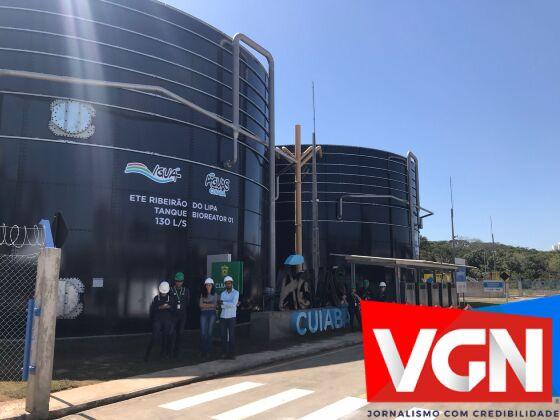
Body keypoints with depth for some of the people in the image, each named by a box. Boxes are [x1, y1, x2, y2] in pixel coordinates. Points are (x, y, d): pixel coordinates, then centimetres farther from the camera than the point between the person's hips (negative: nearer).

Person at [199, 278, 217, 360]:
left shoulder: (214, 294, 4)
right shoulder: (202, 294, 10)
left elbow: (214, 305, -6)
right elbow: (200, 305, 0)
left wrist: (205, 304, -6)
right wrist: (210, 304, -8)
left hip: (212, 314, -1)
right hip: (203, 314, 1)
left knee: (209, 332, 0)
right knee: (203, 333, -6)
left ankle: (208, 351, 10)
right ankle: (203, 351, 0)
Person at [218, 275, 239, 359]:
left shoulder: (236, 293, 1)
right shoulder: (222, 293, 11)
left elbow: (233, 304, -13)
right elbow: (222, 306, -3)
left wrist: (223, 302, -8)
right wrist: (229, 304, -14)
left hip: (231, 317, -3)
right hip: (223, 317, 3)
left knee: (231, 335, -5)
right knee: (223, 336, 2)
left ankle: (232, 353, 2)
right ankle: (225, 352, 10)